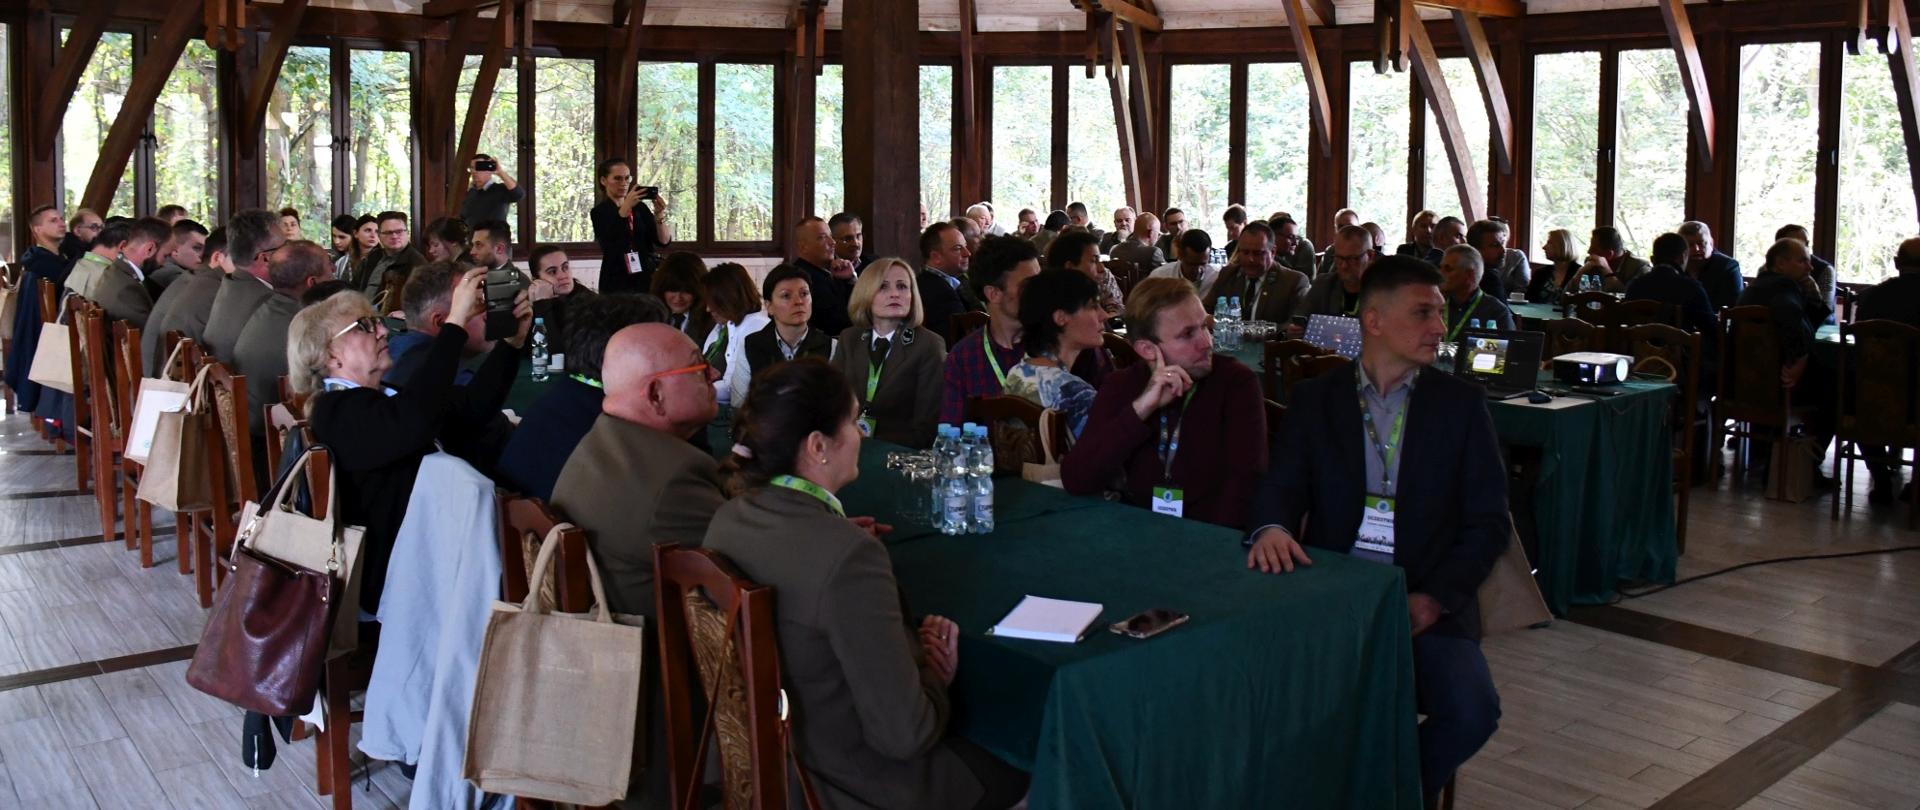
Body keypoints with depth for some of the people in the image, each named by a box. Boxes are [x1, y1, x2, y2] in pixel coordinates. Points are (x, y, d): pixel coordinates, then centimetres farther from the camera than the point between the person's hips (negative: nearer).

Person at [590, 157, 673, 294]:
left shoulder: (641, 208, 10)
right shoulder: (600, 212, 1)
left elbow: (664, 241, 1)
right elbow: (608, 240, -19)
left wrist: (659, 214, -15)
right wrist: (626, 207, -27)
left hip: (648, 279, 3)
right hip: (617, 283, -3)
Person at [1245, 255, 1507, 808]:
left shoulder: (1461, 402, 7)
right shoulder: (1315, 399, 8)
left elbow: (1489, 521, 3)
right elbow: (1281, 487, -1)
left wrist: (1434, 598, -11)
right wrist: (1272, 527, -26)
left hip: (1427, 604, 1)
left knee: (1472, 711, -25)